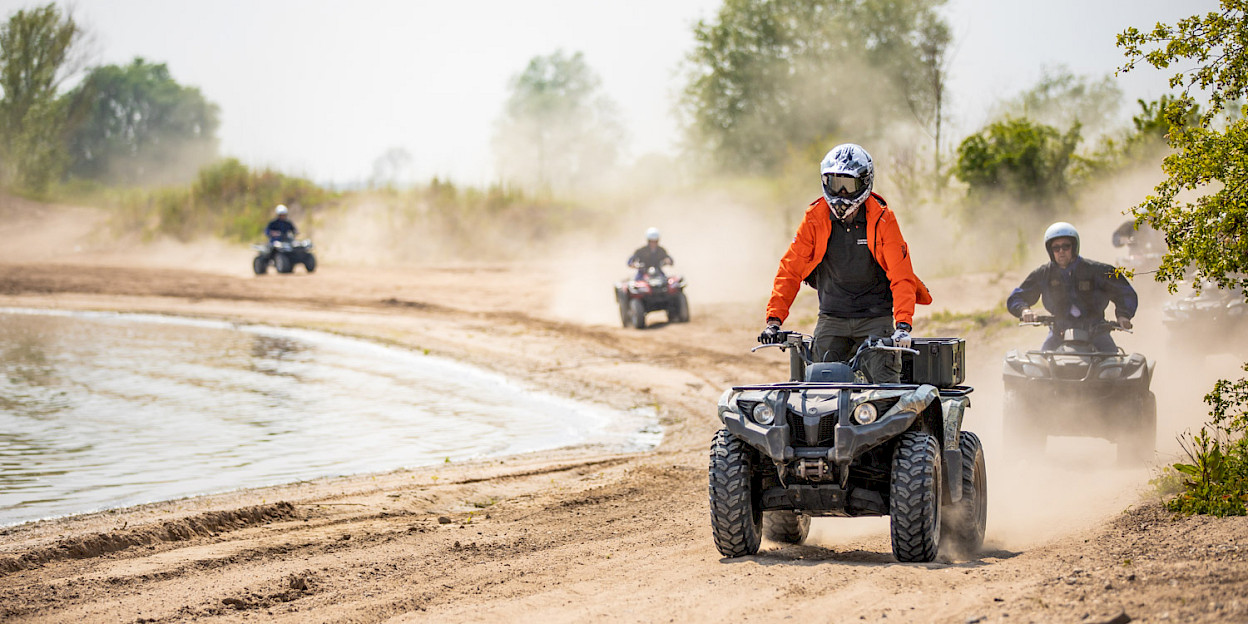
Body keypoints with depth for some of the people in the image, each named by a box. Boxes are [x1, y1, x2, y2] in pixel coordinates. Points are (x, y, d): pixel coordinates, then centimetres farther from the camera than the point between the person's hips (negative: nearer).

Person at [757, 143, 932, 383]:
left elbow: (901, 275, -10)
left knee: (885, 383, -17)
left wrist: (903, 324, -24)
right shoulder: (816, 218, -1)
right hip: (831, 318, 2)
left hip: (875, 318, -2)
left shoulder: (882, 219, -7)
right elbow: (790, 269, -1)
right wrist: (774, 320, -12)